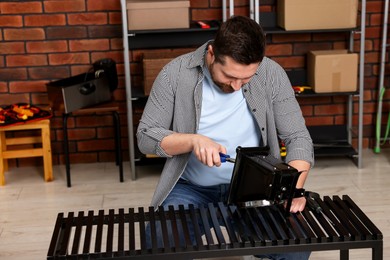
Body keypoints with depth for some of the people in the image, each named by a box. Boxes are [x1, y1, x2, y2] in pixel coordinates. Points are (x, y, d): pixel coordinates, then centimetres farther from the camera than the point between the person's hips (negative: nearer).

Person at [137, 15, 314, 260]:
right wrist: (192, 140, -25)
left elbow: (298, 138, -4)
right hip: (191, 188, -1)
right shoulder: (176, 74, -11)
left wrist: (295, 188, -23)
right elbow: (145, 136, -6)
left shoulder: (272, 75, -8)